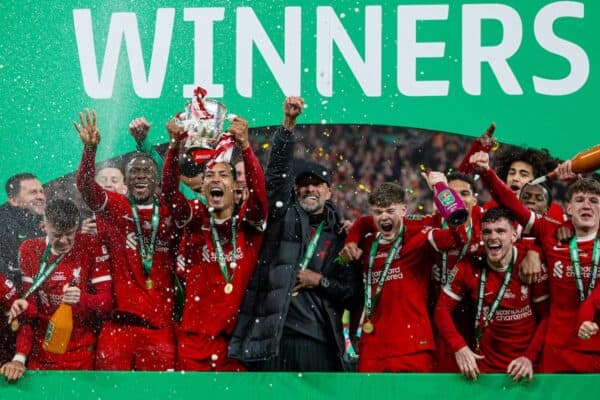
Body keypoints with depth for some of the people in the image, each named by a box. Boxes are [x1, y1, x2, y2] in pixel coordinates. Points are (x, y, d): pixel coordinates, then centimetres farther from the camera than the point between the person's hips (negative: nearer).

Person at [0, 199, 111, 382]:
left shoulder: (92, 247, -5)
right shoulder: (29, 250, 1)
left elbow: (107, 301, -5)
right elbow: (28, 306, -1)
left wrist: (82, 298, -27)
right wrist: (20, 357, -12)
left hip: (81, 353, -1)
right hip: (40, 352, 1)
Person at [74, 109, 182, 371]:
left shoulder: (170, 211, 10)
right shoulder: (114, 207, 3)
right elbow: (85, 186, -11)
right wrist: (90, 148, -28)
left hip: (159, 326, 1)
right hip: (118, 322, -1)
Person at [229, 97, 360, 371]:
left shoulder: (339, 235, 13)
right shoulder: (283, 216, 10)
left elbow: (350, 289, 12)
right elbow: (278, 170, -2)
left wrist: (320, 281, -5)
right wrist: (288, 123, -11)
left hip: (319, 340, 1)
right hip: (273, 336, -1)